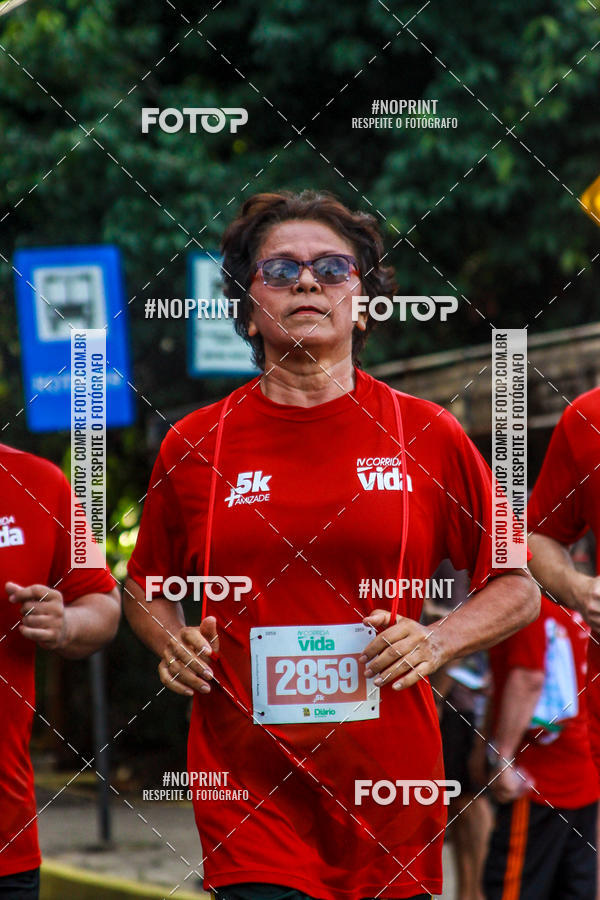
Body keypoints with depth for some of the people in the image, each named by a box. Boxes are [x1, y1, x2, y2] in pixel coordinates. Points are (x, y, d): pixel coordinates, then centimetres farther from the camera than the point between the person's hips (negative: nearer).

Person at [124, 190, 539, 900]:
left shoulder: (428, 436, 4)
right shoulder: (194, 445, 6)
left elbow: (517, 589, 11)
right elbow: (143, 587, 20)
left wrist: (438, 642, -6)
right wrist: (172, 644, 1)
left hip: (388, 790, 1)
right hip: (246, 784, -1)